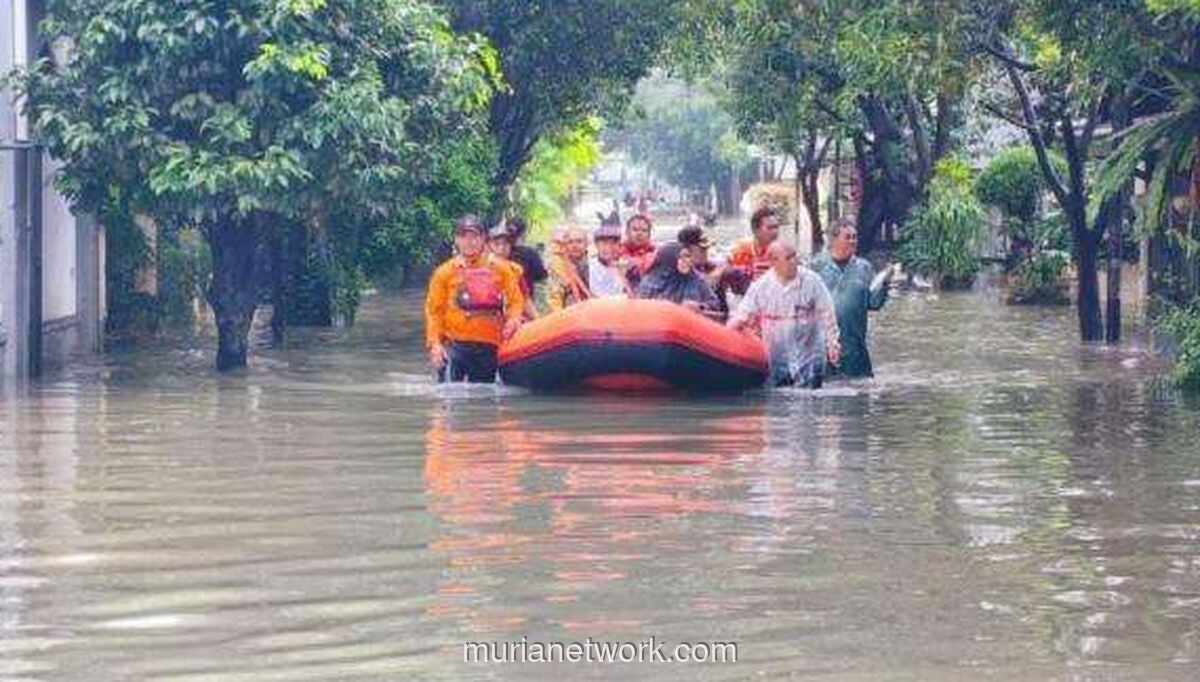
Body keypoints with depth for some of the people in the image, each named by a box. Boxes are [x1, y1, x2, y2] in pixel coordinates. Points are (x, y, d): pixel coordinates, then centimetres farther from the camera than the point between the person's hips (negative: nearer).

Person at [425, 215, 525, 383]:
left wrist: (513, 320, -11)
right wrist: (434, 344, -7)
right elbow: (434, 310, 4)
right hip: (455, 343, -2)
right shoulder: (445, 272, 4)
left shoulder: (500, 269, 9)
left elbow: (516, 300, 10)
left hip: (488, 346, 2)